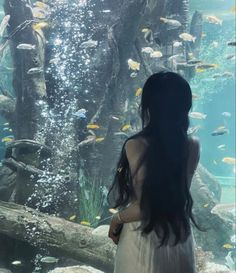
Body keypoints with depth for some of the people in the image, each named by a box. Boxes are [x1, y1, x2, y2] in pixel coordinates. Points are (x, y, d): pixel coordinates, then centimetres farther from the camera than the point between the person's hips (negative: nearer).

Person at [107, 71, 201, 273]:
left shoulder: (137, 146, -20)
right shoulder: (193, 145, -8)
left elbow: (145, 206, -20)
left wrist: (116, 220, -3)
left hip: (144, 238, -4)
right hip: (181, 236, 4)